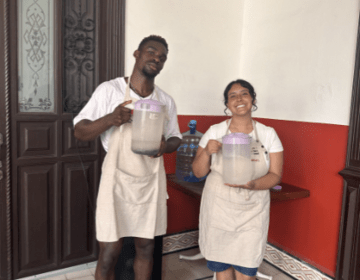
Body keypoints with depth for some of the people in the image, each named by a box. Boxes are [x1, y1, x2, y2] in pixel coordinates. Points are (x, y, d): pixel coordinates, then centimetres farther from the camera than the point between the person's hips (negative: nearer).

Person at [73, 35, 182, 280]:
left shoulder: (166, 101, 7)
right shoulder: (110, 90, -5)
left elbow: (175, 138, 15)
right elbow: (80, 132, -5)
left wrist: (165, 146, -9)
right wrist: (110, 119, -24)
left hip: (151, 181, 4)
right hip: (118, 179, -3)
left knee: (146, 247, 14)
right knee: (110, 252, 3)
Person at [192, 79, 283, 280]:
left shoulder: (268, 134, 1)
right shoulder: (215, 132, 1)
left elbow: (275, 175, 0)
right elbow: (198, 172, 4)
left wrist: (253, 184, -20)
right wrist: (207, 152, -16)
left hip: (252, 212, 0)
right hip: (218, 209, 1)